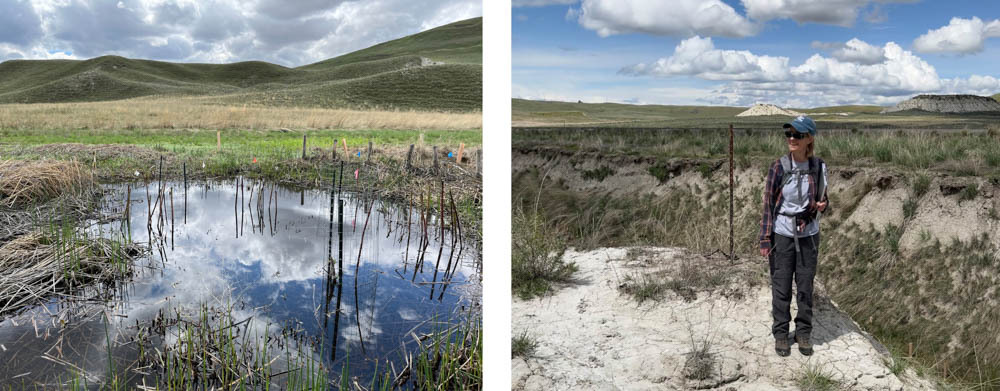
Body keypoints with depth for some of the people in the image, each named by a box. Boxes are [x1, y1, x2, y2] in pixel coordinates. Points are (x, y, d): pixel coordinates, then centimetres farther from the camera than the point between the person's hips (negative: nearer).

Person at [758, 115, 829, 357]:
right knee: (781, 287, 5)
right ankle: (781, 335, 19)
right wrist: (765, 240, -8)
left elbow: (823, 200, 10)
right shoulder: (779, 167, -9)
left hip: (808, 235, 2)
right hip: (782, 235, -2)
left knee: (805, 287, 9)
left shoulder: (819, 167, -3)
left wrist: (821, 206, -15)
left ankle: (803, 334, 24)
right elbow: (768, 204, -6)